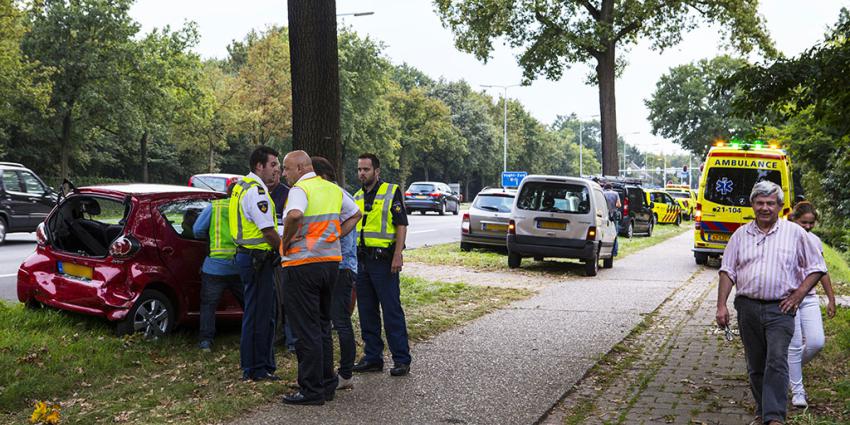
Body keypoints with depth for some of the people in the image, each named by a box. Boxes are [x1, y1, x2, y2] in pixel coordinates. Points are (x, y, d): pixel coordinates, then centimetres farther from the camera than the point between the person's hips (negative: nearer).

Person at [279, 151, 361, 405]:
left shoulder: (300, 189, -12)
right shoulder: (333, 189, 13)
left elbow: (295, 215, -32)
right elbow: (355, 214, 23)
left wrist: (286, 241, -17)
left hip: (302, 265, -8)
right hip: (330, 262, 8)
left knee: (306, 331, -1)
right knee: (323, 327, 17)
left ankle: (312, 391, 4)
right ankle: (327, 384, 23)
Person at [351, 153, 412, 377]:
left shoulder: (391, 192, -2)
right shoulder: (356, 198, 16)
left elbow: (401, 225, -8)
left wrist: (397, 255, -17)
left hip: (383, 260, -7)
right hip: (361, 261, 7)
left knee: (392, 311, -5)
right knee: (367, 312, 10)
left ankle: (401, 360, 1)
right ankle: (372, 357, 18)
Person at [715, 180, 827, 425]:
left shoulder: (795, 233, 3)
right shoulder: (741, 235, 8)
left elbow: (817, 267, 7)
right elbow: (727, 271, 8)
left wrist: (798, 295, -3)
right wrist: (721, 305, -1)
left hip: (780, 308, -3)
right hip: (747, 307, 3)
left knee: (777, 361, -16)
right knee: (755, 365, 10)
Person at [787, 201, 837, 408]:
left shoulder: (815, 241, 8)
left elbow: (822, 271, 16)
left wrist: (831, 299, 15)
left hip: (809, 298, 5)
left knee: (816, 343, -6)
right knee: (795, 346, -3)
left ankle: (791, 368, 23)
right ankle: (797, 391, 8)